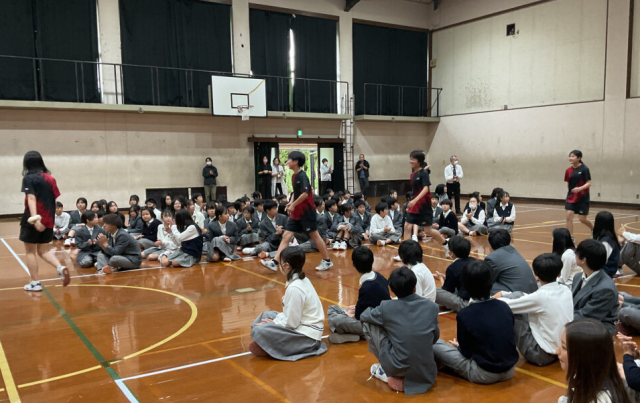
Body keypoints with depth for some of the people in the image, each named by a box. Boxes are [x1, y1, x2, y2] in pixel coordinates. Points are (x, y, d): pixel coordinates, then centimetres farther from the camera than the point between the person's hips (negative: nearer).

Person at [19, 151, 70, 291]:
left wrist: (34, 218, -30)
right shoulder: (50, 178, 8)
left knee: (30, 251, 9)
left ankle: (35, 282, 10)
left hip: (33, 219, -5)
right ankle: (61, 268, -10)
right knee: (43, 250, 14)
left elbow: (31, 198, -20)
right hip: (48, 220, 5)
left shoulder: (29, 178, -8)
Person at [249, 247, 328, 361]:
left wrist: (274, 323, -6)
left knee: (259, 331, -23)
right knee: (266, 315, 18)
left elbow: (291, 323, -21)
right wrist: (274, 321, 4)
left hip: (306, 336, -11)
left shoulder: (294, 288, -23)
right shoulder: (302, 280, 7)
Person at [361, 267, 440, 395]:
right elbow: (435, 337, 10)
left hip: (397, 369, -4)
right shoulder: (432, 306, -4)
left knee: (367, 323, 7)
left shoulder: (386, 307, -12)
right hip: (426, 373, 5)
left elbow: (363, 316, 8)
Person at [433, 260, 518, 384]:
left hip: (484, 375, -6)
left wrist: (458, 345, 15)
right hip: (509, 372, 6)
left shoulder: (464, 315, -18)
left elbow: (466, 352, -9)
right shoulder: (504, 307, -3)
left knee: (434, 344, 2)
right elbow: (511, 338, 9)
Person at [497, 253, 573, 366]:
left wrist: (495, 300, 8)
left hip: (542, 355, -8)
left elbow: (506, 306, -15)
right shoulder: (566, 291, -2)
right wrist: (504, 294, 13)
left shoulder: (541, 296, -25)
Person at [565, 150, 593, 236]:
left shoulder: (584, 169, -11)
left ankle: (594, 229, 35)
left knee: (582, 219, 3)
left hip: (582, 198, -4)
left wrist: (580, 188, -31)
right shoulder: (568, 170, 3)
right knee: (569, 216, -9)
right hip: (571, 197, 4)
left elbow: (589, 183, -15)